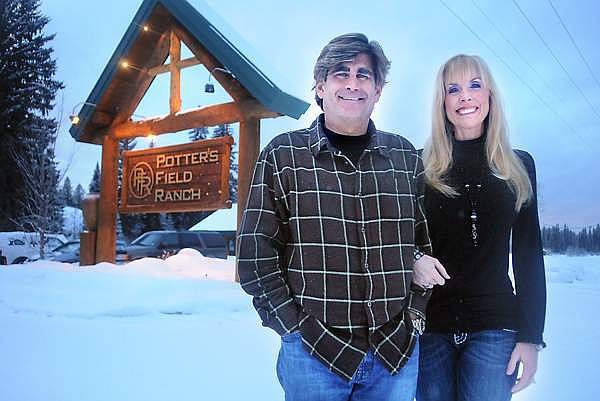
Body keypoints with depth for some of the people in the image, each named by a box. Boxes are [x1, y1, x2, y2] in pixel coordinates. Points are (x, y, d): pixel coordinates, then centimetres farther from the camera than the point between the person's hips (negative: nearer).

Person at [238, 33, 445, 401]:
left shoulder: (405, 156, 7)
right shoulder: (283, 156, -3)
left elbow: (426, 242, 13)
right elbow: (255, 256, -4)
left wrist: (415, 312, 3)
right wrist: (297, 329, -9)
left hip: (398, 352, 3)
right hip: (313, 354, -2)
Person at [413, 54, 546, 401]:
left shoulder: (519, 166, 5)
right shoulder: (422, 167, 0)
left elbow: (529, 255, 5)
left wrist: (531, 336, 0)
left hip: (494, 326, 1)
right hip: (429, 323, 0)